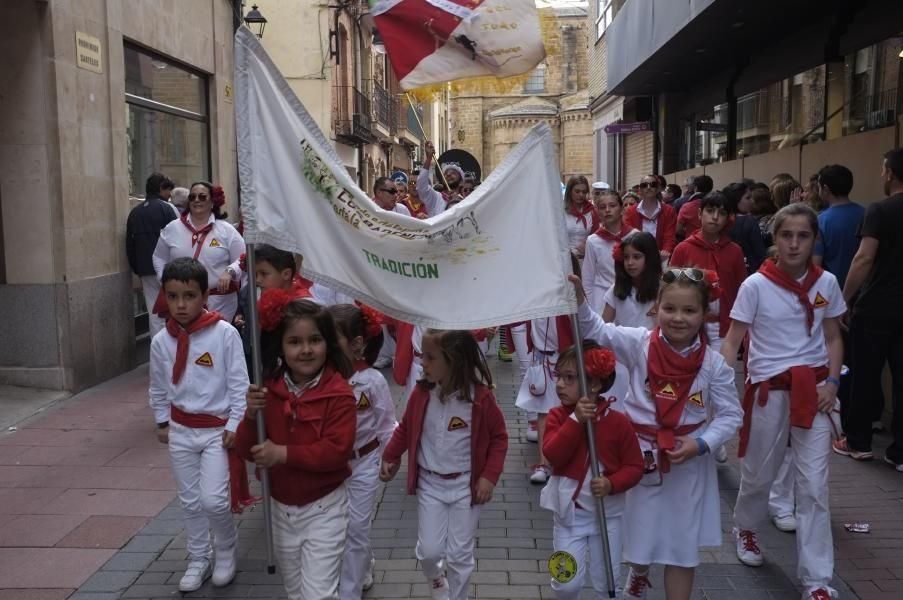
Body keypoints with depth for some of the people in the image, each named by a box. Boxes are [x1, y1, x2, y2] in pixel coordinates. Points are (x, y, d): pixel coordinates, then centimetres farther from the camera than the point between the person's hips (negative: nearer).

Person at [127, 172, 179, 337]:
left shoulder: (134, 212, 13)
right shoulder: (167, 208, -6)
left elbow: (129, 246, 15)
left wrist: (138, 271, 20)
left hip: (147, 272, 5)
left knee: (155, 316, 6)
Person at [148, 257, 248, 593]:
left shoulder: (225, 334, -16)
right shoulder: (161, 341, -3)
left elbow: (239, 383, -11)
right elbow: (158, 388, 11)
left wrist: (234, 425, -12)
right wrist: (162, 423, 14)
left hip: (218, 429, -4)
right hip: (180, 430, 4)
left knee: (213, 500, -9)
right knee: (189, 501, 13)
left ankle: (227, 551, 19)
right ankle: (198, 560, 31)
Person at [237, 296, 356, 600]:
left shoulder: (339, 392, -18)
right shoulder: (270, 390, -2)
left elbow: (337, 451, -25)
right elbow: (247, 450, -1)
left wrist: (284, 453, -25)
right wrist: (252, 415, -20)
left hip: (324, 509, -6)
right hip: (282, 509, 6)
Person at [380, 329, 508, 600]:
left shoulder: (481, 397, -17)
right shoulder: (421, 393, -10)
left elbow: (498, 438, -5)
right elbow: (405, 429, 8)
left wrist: (489, 476, -11)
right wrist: (390, 457, 6)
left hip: (465, 486, -2)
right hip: (429, 484, 2)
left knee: (460, 554, 6)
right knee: (429, 549, 4)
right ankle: (435, 578, 39)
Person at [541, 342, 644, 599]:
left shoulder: (618, 422, -11)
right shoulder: (558, 416, -7)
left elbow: (634, 467, -6)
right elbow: (553, 455, -22)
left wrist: (611, 484, -24)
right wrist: (575, 419, -29)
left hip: (606, 513, 0)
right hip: (569, 512, 0)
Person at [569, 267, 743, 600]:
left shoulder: (714, 363, -10)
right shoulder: (639, 344, -12)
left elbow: (731, 414, -3)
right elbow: (596, 330, -21)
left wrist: (702, 444, -17)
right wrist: (578, 298, -38)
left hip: (688, 462, 0)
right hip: (641, 454, 0)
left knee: (683, 545, 12)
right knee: (640, 533, 18)